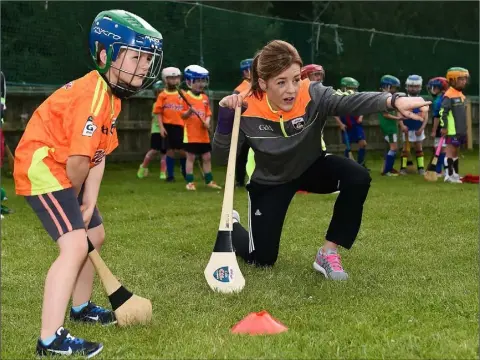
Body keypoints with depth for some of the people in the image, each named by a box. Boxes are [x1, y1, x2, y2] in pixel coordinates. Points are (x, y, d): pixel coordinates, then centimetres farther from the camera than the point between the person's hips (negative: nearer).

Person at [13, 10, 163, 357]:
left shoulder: (112, 95, 7)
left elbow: (98, 156, 5)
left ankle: (81, 307, 41)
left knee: (95, 235, 22)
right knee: (75, 246, -21)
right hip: (43, 166, -11)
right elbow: (77, 161, -26)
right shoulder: (92, 94, -25)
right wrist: (77, 198, -7)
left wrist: (88, 204, -1)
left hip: (64, 171, 11)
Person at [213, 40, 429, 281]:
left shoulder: (313, 95, -30)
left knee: (358, 178, -29)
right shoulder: (248, 110, -28)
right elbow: (221, 157, -25)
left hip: (311, 167, 1)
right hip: (269, 180, -1)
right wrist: (226, 117, -41)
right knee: (262, 258, 0)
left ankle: (328, 253, -12)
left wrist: (393, 100, -70)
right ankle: (231, 226, 37)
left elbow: (348, 101, -50)